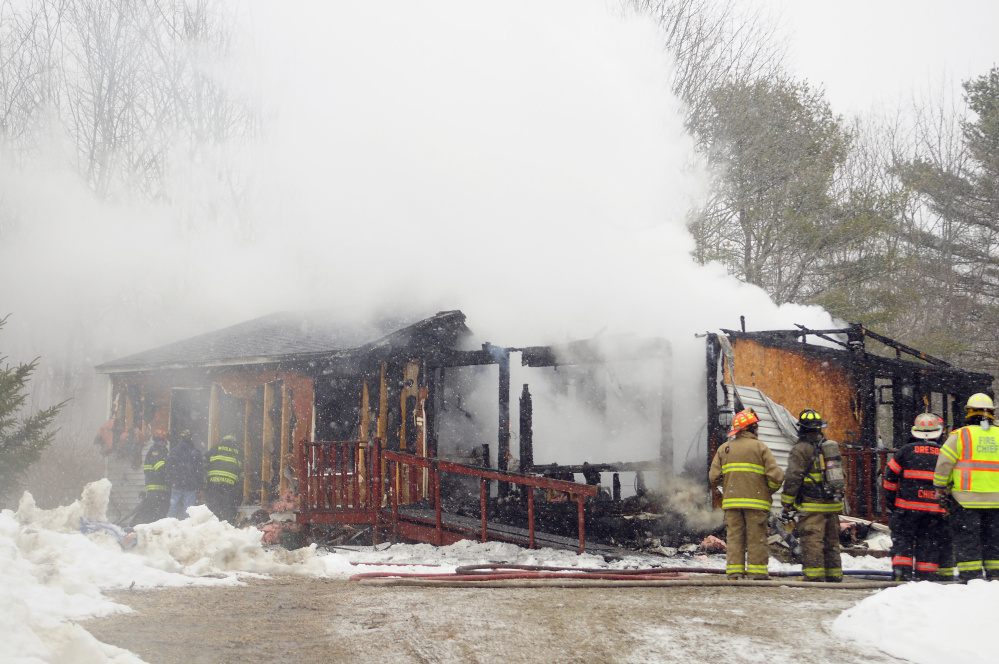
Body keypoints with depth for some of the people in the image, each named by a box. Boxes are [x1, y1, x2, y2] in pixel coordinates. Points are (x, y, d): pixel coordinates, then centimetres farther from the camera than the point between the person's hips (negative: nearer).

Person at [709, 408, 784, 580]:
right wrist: (770, 490, 10)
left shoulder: (724, 449, 9)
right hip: (755, 501, -3)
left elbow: (714, 477, 3)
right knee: (756, 536, 1)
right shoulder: (760, 447, -2)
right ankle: (757, 571, 0)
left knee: (734, 535, 6)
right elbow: (776, 475, -9)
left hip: (731, 501, 3)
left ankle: (734, 570, 1)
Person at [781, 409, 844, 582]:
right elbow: (840, 475, 22)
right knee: (831, 541, 13)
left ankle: (814, 575, -10)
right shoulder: (832, 447, 15)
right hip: (833, 504, 7)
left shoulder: (800, 450, -8)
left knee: (811, 541, -6)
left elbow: (792, 479, -12)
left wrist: (787, 505, -7)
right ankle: (834, 575, 16)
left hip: (812, 506, -7)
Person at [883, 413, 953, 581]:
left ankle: (901, 572, -8)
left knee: (902, 539, 4)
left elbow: (890, 476, 2)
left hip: (908, 506, -1)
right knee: (929, 542, 8)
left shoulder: (907, 450, 2)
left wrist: (890, 501, 11)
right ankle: (926, 576, 7)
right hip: (936, 509, 2)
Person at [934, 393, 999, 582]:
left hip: (966, 496, -4)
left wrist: (940, 488, 6)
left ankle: (970, 575, -1)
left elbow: (944, 463, -5)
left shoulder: (960, 435, -5)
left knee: (966, 538, 2)